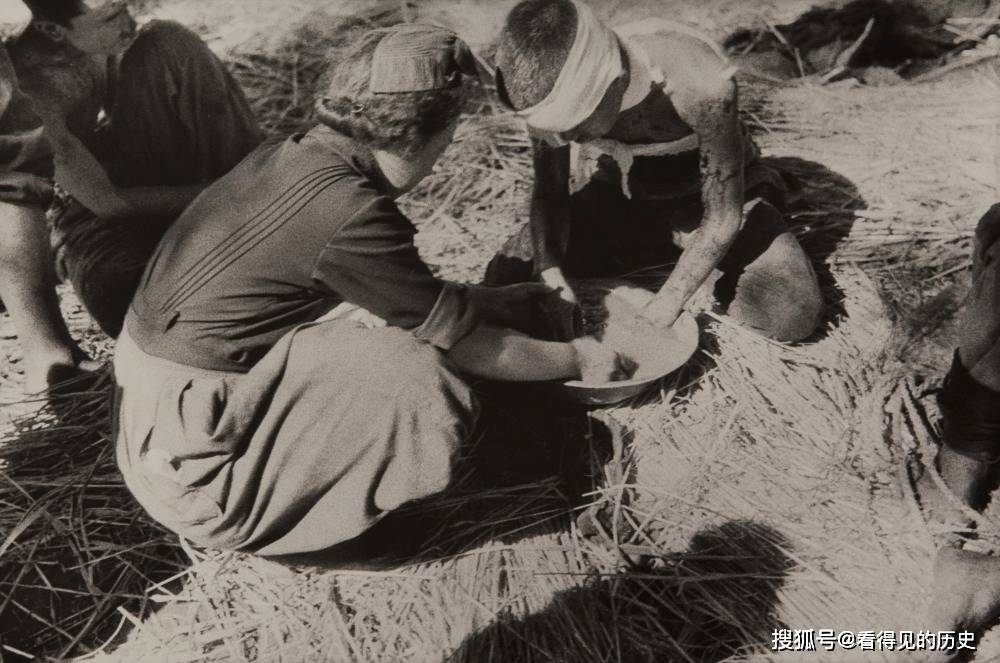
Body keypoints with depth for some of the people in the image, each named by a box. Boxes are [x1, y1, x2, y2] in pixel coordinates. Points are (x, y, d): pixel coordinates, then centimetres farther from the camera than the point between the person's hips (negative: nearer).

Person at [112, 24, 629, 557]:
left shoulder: (291, 156, 1)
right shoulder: (351, 212, -25)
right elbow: (468, 348, -13)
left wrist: (492, 299, 18)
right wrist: (576, 358, 2)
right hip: (188, 458, -8)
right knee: (417, 382, -19)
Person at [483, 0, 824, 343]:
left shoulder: (699, 85, -38)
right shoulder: (552, 88, -26)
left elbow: (722, 220, -27)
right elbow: (549, 196, -12)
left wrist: (660, 312, -29)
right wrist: (552, 276, -29)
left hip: (703, 195, -3)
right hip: (614, 194, 4)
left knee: (792, 314, -23)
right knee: (506, 283, -7)